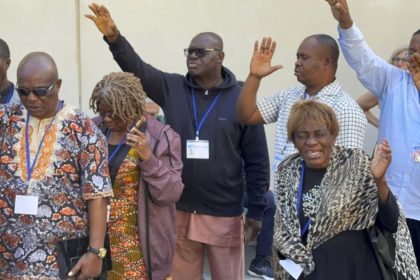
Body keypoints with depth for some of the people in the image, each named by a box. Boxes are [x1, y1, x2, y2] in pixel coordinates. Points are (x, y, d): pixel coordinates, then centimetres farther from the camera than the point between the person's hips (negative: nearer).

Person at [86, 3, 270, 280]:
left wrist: (256, 210, -6)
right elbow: (136, 68, -10)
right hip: (179, 211, 3)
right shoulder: (171, 88, 2)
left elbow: (257, 161, -5)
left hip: (225, 215, -2)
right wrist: (114, 37, -28)